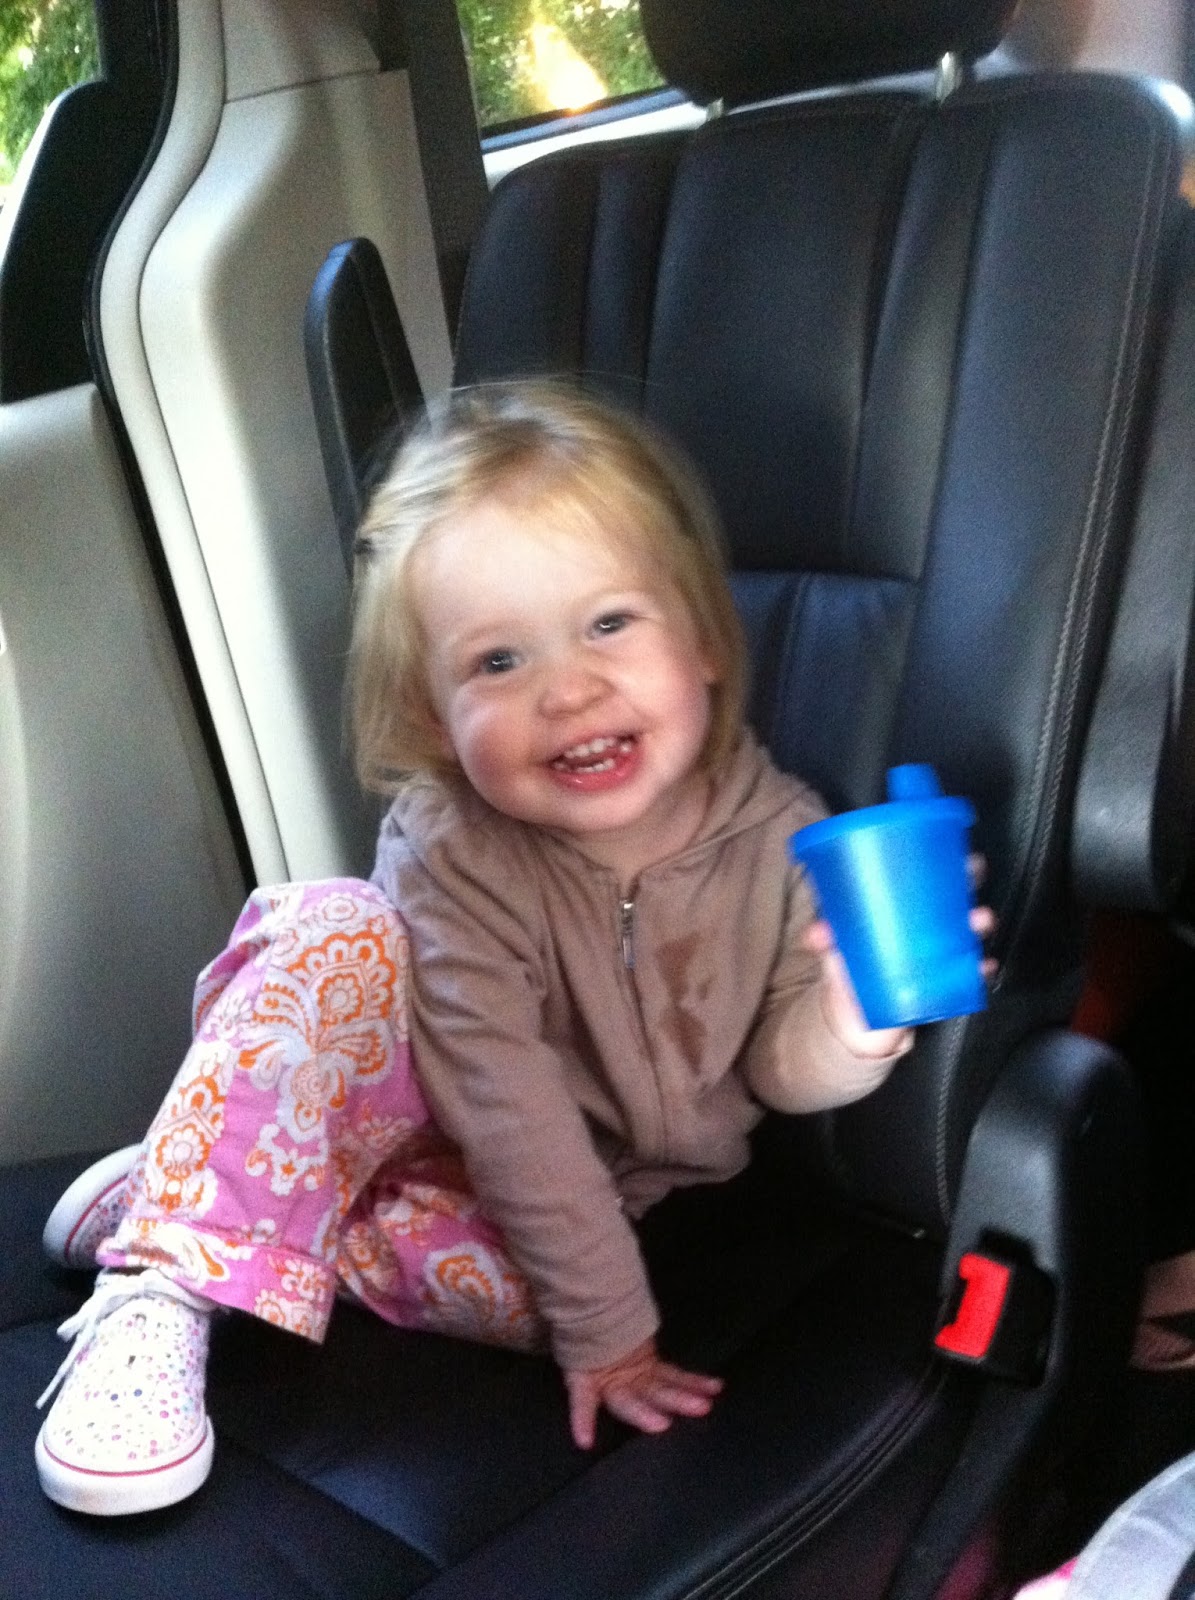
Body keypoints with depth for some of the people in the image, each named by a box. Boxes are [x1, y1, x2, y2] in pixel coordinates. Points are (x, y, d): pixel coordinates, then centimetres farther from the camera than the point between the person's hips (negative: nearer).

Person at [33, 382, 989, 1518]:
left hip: (588, 1194, 3)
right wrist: (605, 1328, -23)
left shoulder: (776, 831, -17)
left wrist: (846, 1029, -31)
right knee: (342, 937, -32)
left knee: (509, 1295, -32)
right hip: (428, 1120, -2)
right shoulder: (450, 852, -25)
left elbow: (777, 1071, -7)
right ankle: (165, 1280, -24)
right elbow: (509, 1105, -25)